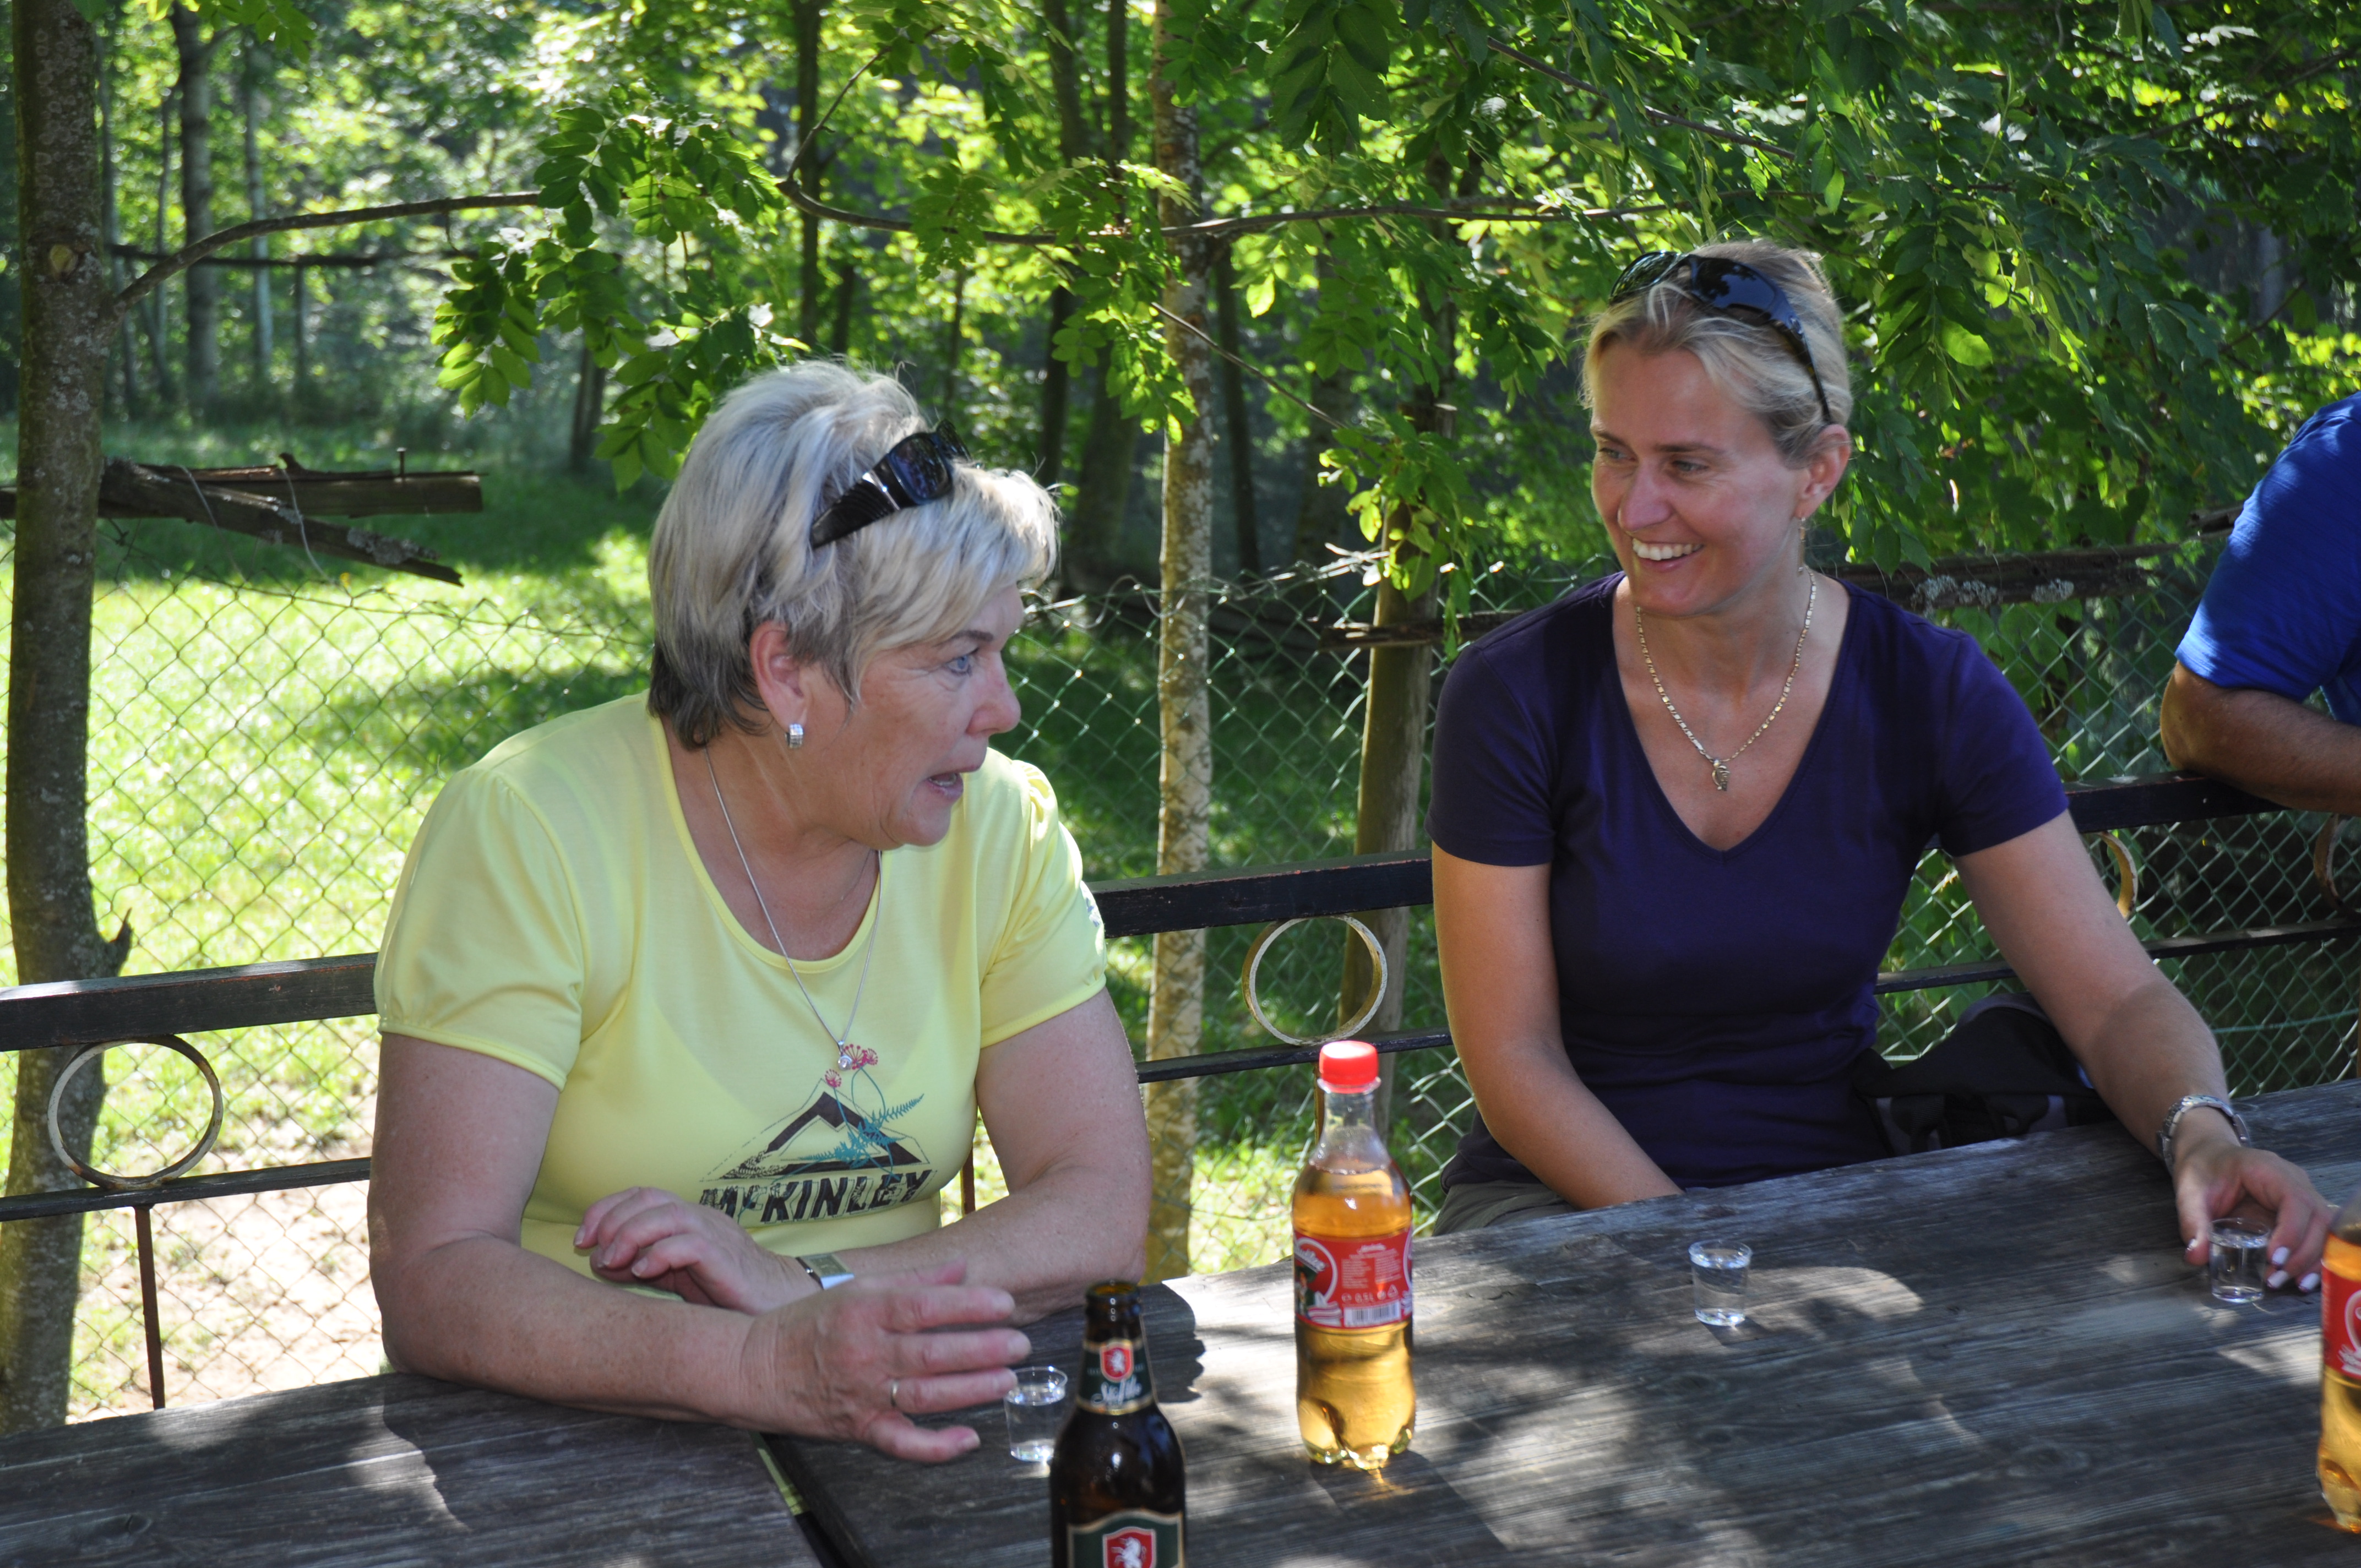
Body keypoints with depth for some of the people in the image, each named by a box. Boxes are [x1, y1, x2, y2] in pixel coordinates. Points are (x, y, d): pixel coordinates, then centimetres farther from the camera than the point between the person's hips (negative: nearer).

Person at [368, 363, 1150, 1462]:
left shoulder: (1000, 827, -3)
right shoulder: (530, 832, -14)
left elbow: (1104, 1211, -4)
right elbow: (429, 1285, -19)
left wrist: (801, 1284, -20)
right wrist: (773, 1368, -34)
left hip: (888, 1449, 3)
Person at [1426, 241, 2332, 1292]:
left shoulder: (1932, 696, -7)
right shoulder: (1514, 697, -12)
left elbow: (2119, 1001, -6)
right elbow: (1512, 1058, -10)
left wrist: (2203, 1132, -28)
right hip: (1567, 1196, -2)